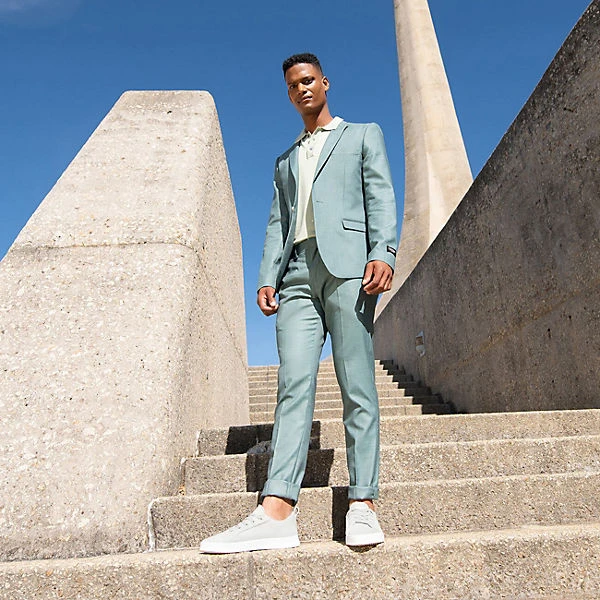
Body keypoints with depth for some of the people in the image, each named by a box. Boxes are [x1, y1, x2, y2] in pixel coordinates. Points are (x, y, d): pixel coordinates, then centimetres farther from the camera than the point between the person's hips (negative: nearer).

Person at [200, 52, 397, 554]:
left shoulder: (363, 135, 22)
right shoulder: (286, 161, 33)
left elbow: (381, 197, 6)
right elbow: (277, 224, 21)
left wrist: (383, 253, -12)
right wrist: (267, 278, 5)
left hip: (346, 263, -3)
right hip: (297, 272, 4)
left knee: (357, 385, -8)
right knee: (294, 384, -10)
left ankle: (362, 504, -4)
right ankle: (276, 512, -15)